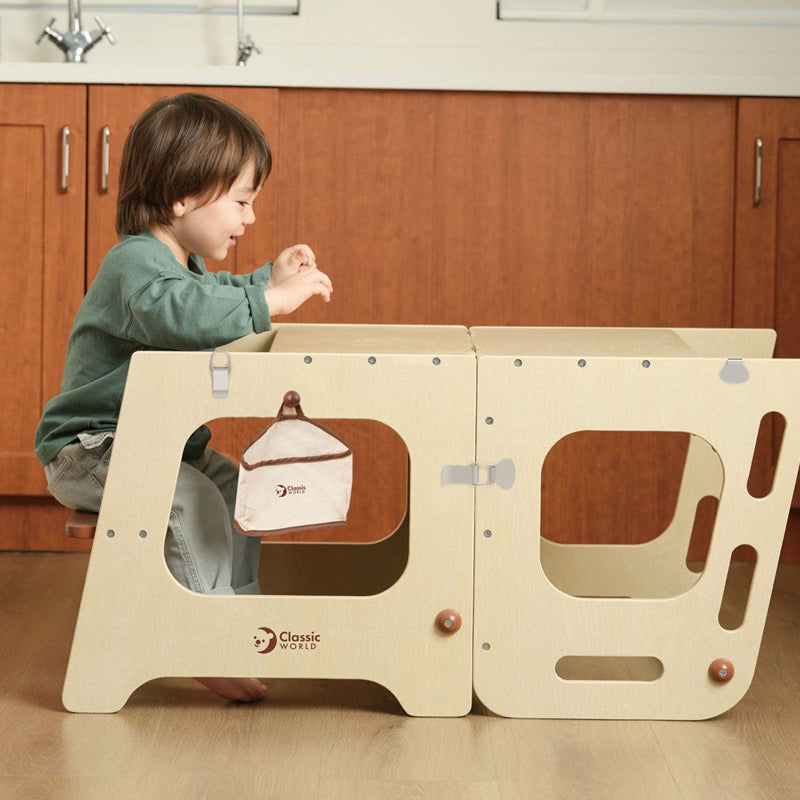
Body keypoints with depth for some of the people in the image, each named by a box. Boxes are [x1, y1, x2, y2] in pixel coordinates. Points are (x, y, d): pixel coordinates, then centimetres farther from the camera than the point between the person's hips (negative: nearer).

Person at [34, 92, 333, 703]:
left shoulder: (180, 262, 13)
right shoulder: (136, 263, -22)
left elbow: (215, 297, 34)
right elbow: (179, 311, -46)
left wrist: (268, 280, 16)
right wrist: (268, 302, -42)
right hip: (89, 452, -11)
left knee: (237, 487, 7)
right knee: (196, 504, -28)